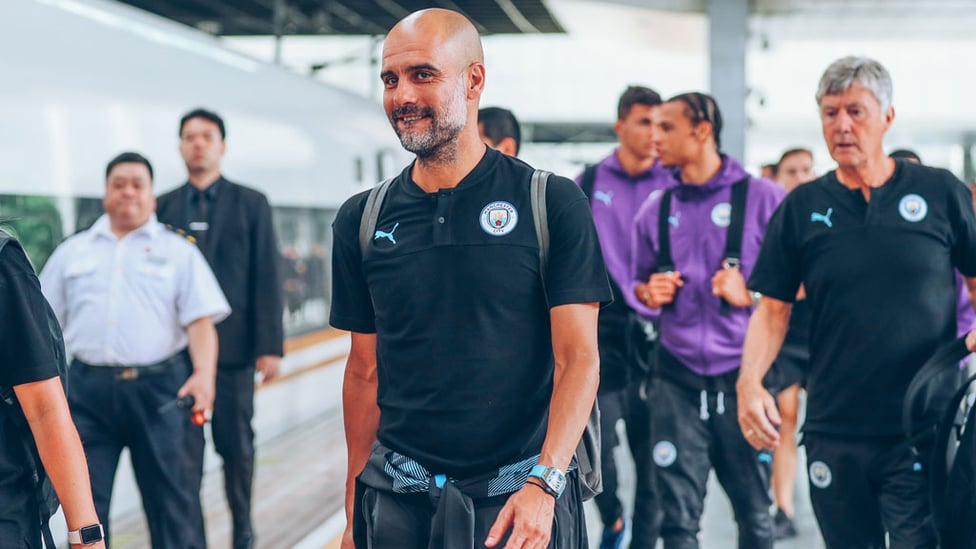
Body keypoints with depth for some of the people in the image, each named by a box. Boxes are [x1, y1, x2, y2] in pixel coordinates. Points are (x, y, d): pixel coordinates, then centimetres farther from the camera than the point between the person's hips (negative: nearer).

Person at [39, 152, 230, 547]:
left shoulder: (177, 251, 7)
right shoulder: (73, 251, 14)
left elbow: (200, 320, -3)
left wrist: (204, 374, -19)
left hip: (158, 389, -1)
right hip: (89, 390, 2)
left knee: (166, 496, 7)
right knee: (86, 501, 0)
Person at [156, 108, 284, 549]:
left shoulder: (250, 204, 4)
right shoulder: (163, 207, 8)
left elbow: (267, 278, -1)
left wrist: (270, 345, -7)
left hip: (233, 344, 0)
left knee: (237, 445, 11)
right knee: (184, 451, -3)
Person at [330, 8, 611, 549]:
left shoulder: (553, 203, -6)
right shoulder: (362, 220, 4)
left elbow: (578, 357, -9)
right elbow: (365, 372, 8)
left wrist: (543, 485, -20)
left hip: (519, 497, -3)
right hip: (398, 500, 3)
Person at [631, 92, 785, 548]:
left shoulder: (763, 198, -2)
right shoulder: (655, 211, 10)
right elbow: (639, 280, 23)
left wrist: (748, 295, -14)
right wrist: (649, 293, 2)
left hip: (744, 375, -3)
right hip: (677, 378, 3)